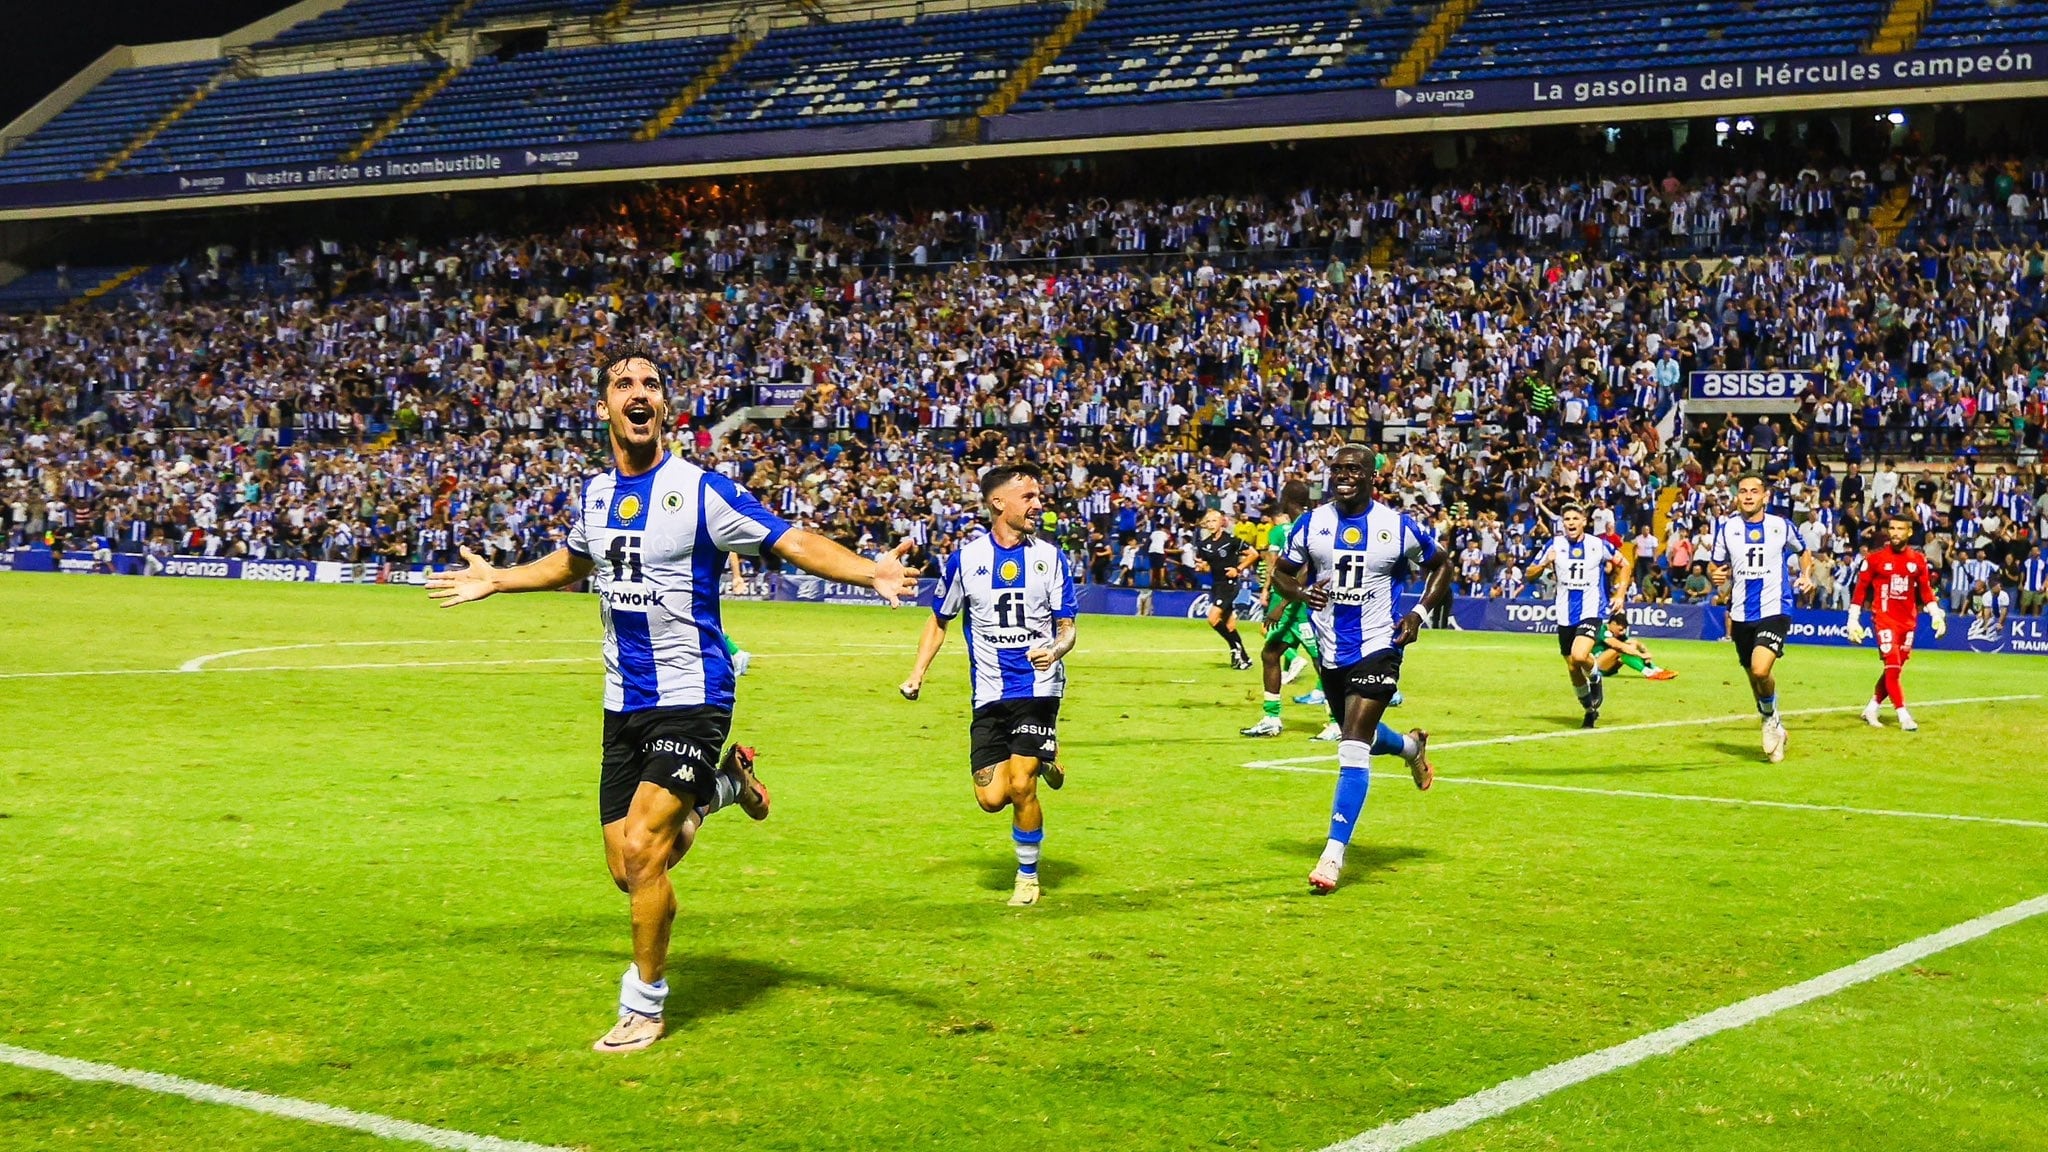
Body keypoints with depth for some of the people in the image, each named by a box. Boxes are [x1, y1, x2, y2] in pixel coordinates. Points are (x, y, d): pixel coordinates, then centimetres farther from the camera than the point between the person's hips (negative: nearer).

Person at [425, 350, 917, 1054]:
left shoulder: (699, 490, -11)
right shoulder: (595, 492, 7)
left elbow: (794, 544, -15)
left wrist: (871, 571, -30)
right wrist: (496, 581, 36)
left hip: (690, 698, -6)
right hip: (623, 703, 6)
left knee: (640, 849, -17)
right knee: (628, 873, 6)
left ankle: (643, 1006, 3)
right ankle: (719, 786, 34)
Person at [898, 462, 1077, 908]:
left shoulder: (1051, 557, 0)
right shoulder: (966, 557, 0)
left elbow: (1067, 627, 1)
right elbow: (939, 621, 12)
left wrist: (1056, 649, -21)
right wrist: (917, 673, 2)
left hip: (1038, 687, -1)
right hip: (989, 694, 2)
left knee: (1021, 787, -13)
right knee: (992, 798, -5)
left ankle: (1028, 875, 11)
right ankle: (1040, 762, 29)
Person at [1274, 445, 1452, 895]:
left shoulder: (1397, 527, -7)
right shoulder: (1311, 524, 0)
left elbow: (1440, 565, 8)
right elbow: (1281, 572, 10)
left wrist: (1420, 613, -7)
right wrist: (1301, 591, -14)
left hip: (1376, 647, -5)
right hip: (1330, 651, 5)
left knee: (1353, 748, -16)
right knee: (1358, 735, 23)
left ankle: (1333, 855, -15)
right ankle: (1410, 746, 59)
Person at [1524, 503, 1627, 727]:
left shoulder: (1598, 545, -5)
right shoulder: (1555, 545, 0)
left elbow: (1623, 566, 11)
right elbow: (1530, 575, 4)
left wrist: (1620, 594, 0)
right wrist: (1544, 564, -16)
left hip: (1591, 611, -3)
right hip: (1565, 615, 3)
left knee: (1579, 656, -27)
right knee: (1573, 669, 8)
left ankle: (1596, 678, 7)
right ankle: (1590, 709, 30)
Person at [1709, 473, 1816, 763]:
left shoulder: (1782, 526, -1)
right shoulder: (1726, 527, 2)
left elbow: (1803, 553, 17)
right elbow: (1717, 565, 12)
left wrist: (1806, 575, -2)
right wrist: (1717, 577, -11)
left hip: (1774, 611, -3)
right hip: (1741, 615, 3)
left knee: (1761, 670, -24)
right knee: (1754, 675, 12)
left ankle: (1771, 717, 5)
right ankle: (1775, 729, 34)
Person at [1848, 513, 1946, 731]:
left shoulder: (1918, 559, 5)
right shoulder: (1875, 558, -4)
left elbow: (1926, 590, 13)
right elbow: (1860, 589, -1)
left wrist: (1936, 614, 2)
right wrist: (1853, 620, -4)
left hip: (1908, 621, 4)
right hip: (1884, 619, -4)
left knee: (1895, 669, 8)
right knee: (1893, 667, -13)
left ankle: (1871, 709, 23)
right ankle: (1904, 717, -12)